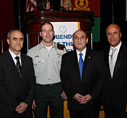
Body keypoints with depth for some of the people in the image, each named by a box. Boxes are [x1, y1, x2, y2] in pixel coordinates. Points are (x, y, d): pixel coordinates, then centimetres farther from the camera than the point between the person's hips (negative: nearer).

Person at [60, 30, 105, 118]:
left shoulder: (97, 56, 2)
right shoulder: (66, 57, 6)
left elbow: (101, 77, -2)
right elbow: (64, 78, 1)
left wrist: (92, 95, -11)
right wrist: (73, 94, -11)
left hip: (92, 102, 0)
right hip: (73, 102, 1)